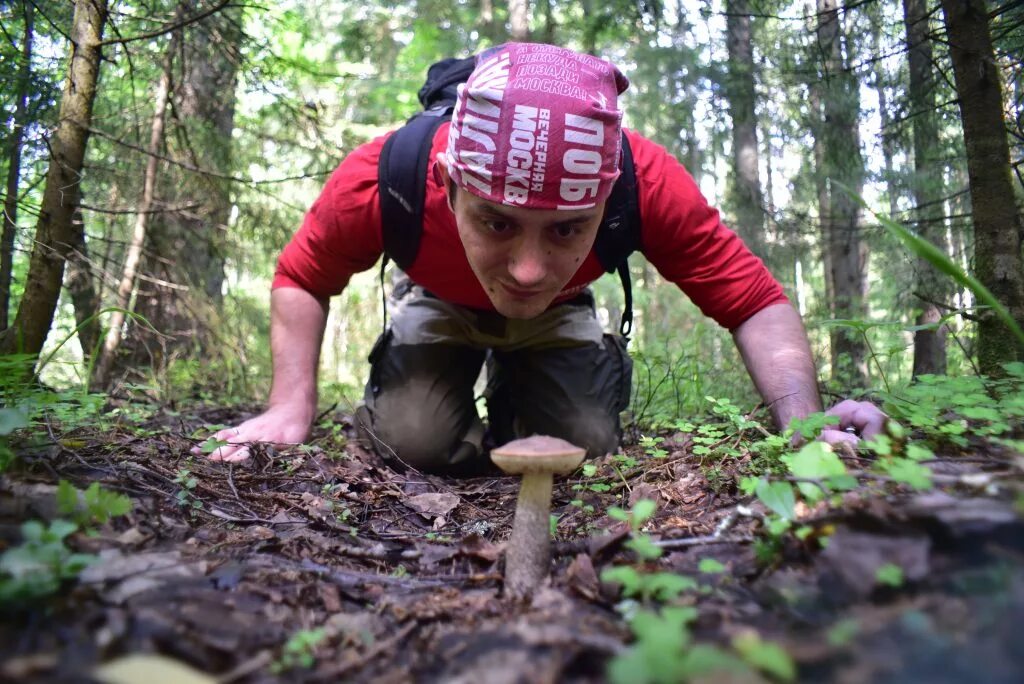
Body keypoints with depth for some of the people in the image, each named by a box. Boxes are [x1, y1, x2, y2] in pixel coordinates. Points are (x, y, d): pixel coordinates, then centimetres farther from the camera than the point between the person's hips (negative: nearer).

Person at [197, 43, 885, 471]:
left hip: (557, 313, 1)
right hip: (440, 303, 0)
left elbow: (757, 303, -30)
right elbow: (301, 280, -19)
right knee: (419, 441, -20)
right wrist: (291, 410, -30)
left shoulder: (648, 181, -39)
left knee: (586, 446, -14)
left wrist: (804, 425, -45)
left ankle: (543, 380, 22)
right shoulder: (380, 177, -39)